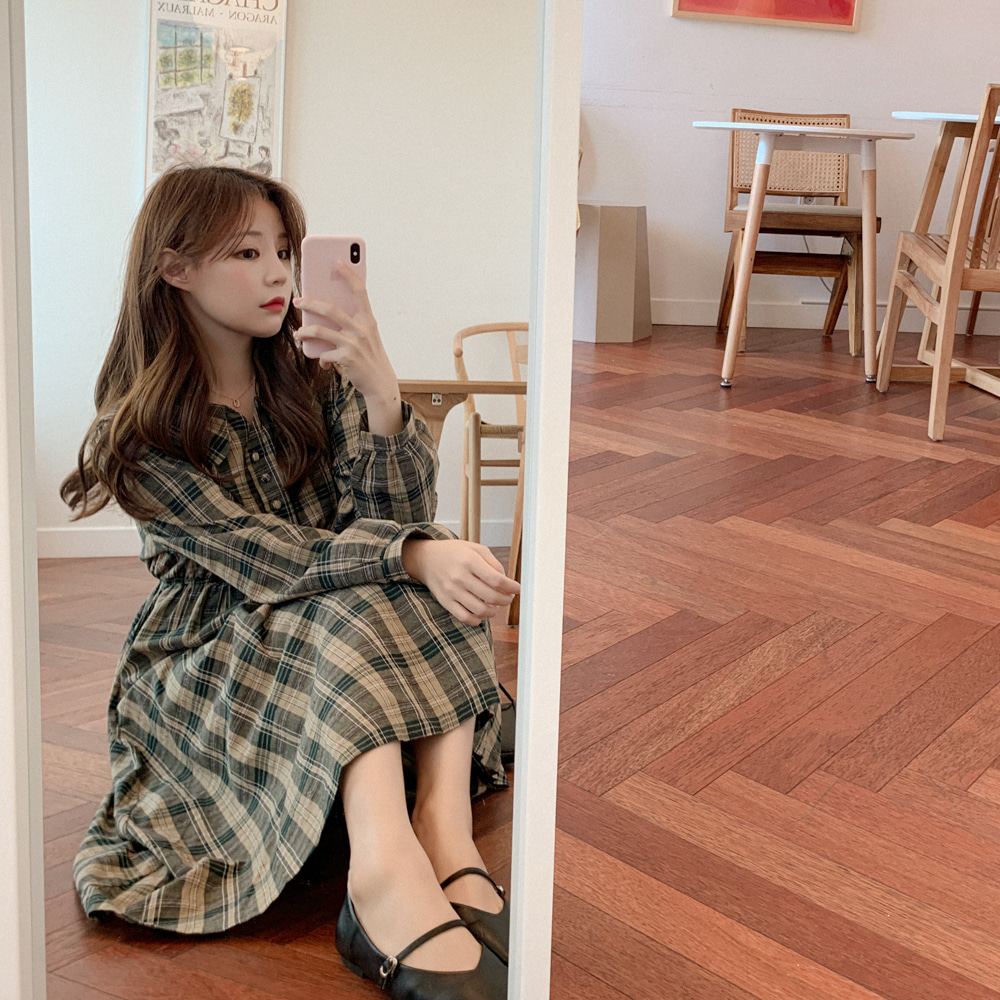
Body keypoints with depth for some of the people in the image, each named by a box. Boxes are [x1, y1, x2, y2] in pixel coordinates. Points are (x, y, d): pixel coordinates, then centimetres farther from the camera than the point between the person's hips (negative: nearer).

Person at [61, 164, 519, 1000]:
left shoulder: (316, 388, 5)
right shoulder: (142, 433, -10)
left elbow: (401, 520, -10)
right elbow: (267, 558, -23)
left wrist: (381, 391, -27)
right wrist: (415, 558, -39)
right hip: (206, 672, -5)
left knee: (443, 574, -23)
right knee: (349, 613, -33)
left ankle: (445, 830, -39)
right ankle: (387, 871, -53)